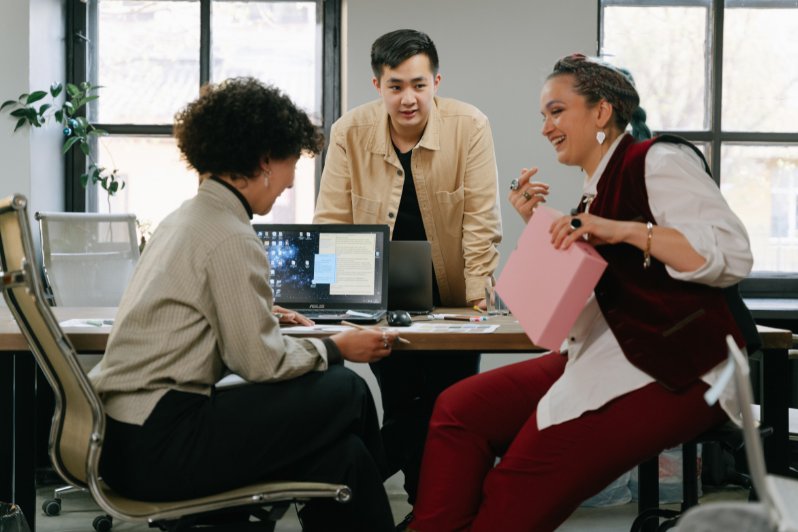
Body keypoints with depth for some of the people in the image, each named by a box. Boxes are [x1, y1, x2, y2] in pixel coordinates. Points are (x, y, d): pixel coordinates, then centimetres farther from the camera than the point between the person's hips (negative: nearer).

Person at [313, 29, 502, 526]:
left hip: (451, 298, -1)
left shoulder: (469, 127, -10)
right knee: (401, 407, -4)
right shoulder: (350, 132, -6)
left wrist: (479, 299, -17)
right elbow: (331, 221, -4)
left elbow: (482, 222, -11)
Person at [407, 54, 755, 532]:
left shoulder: (659, 161, -5)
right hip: (605, 361, 9)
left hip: (672, 370, -9)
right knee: (458, 409, -5)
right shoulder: (597, 190, 21)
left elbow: (731, 255, -19)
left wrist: (623, 231, -25)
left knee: (526, 481, -22)